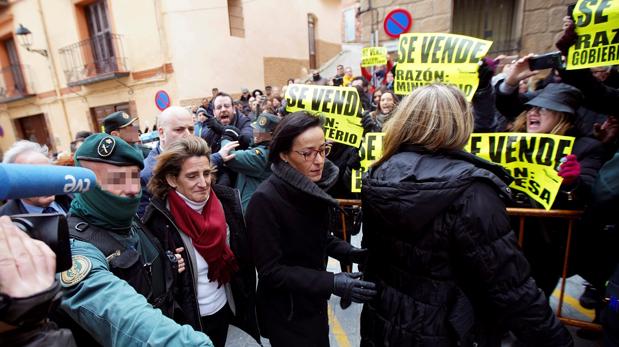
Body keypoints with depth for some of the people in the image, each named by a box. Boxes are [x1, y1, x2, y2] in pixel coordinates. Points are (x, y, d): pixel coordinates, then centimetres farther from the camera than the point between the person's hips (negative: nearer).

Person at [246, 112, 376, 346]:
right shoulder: (265, 200, -27)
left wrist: (350, 252, -9)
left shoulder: (315, 187, -5)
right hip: (285, 314, -6)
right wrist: (331, 283, -31)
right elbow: (271, 271, -24)